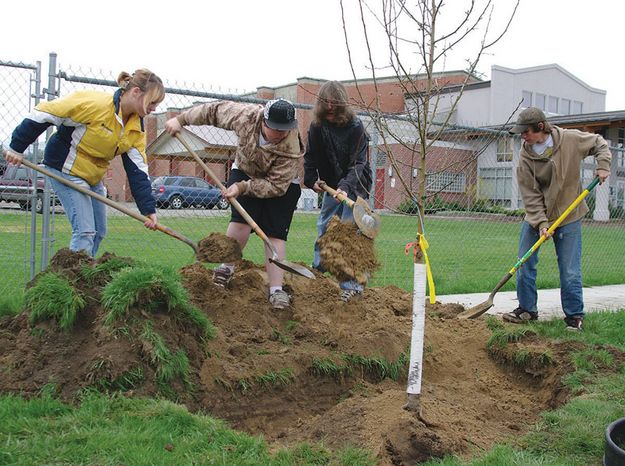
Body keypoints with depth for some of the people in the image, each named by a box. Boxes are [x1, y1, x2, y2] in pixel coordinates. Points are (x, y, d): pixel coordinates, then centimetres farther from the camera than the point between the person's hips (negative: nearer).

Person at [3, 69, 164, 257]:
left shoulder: (136, 129, -4)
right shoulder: (95, 103, -26)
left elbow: (138, 171, -5)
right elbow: (44, 113, -21)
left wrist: (149, 210, -14)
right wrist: (17, 147, -16)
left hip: (93, 176, 8)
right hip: (66, 170, -8)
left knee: (98, 231, 10)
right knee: (85, 230, -15)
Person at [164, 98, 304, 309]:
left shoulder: (291, 149, -36)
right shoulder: (246, 115, -29)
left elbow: (275, 186, -31)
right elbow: (214, 110, -12)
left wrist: (243, 187, -38)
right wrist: (181, 119, -9)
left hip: (281, 183, -2)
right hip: (245, 171, 2)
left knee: (275, 234, -9)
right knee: (242, 221, -18)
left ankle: (276, 291, -8)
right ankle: (227, 268, 1)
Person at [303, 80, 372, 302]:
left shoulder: (355, 127, -20)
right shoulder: (317, 126, -4)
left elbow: (358, 164, -26)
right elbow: (310, 156, 7)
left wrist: (345, 187, -40)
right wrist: (311, 179, -6)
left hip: (355, 185, -6)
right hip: (331, 185, 6)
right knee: (323, 227, 12)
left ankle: (352, 285, -9)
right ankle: (317, 270, 28)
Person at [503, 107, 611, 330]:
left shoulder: (571, 139, -12)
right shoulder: (526, 156, -12)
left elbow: (599, 143, 8)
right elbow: (530, 195, -12)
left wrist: (603, 165, -8)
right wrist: (541, 223, -19)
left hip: (569, 218, -1)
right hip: (535, 217, 2)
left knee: (570, 271, 0)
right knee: (525, 265, 4)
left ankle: (574, 315, 16)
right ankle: (527, 309, 21)